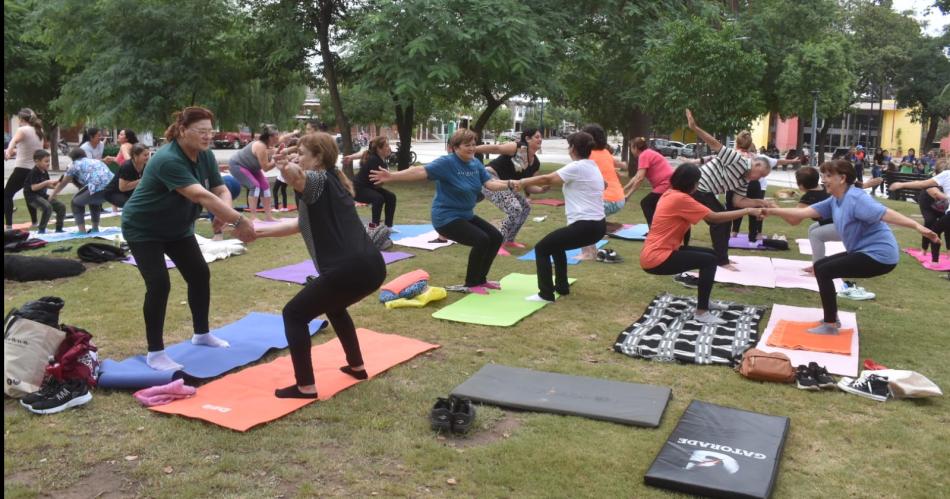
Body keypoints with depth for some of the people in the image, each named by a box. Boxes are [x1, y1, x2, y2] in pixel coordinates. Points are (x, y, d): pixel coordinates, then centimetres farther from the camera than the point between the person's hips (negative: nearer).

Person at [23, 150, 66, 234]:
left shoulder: (45, 172, 9)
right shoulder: (34, 172, -17)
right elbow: (33, 187, -24)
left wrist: (55, 183, -2)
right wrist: (46, 182, -27)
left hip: (42, 195, 9)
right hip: (32, 196, -9)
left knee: (61, 207, -1)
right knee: (48, 207, -31)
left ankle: (59, 228, 9)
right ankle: (41, 229, -16)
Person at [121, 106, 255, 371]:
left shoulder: (205, 156, -8)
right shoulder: (168, 160, -34)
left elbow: (221, 190, -10)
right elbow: (201, 196, -45)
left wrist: (224, 215, -33)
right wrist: (238, 221, -51)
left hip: (177, 227, 8)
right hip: (143, 229, -8)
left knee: (200, 274, 7)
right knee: (159, 284, -17)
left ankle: (201, 334, 26)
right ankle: (155, 353, -5)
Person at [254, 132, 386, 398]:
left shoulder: (319, 180, 0)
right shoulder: (332, 183, 26)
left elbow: (296, 177, -28)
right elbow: (300, 224, 33)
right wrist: (258, 231, 35)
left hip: (349, 269, -9)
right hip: (371, 266, 9)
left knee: (294, 314, 8)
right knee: (333, 306, 37)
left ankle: (305, 387, 8)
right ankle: (357, 366, 41)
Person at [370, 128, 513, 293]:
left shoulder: (476, 164, 3)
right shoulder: (447, 162, -19)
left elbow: (490, 183, -5)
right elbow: (421, 172, -28)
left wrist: (508, 184, -24)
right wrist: (392, 176, -38)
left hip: (466, 215, 9)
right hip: (447, 218, -9)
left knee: (496, 237, 6)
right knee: (481, 240, -22)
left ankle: (480, 279, 22)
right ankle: (470, 284, -4)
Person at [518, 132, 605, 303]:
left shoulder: (577, 167, -13)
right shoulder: (592, 167, 14)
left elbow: (547, 179, -10)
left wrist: (523, 182, 2)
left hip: (585, 226, -9)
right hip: (598, 225, 9)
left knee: (541, 248, 2)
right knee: (555, 244, 28)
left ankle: (546, 294, 0)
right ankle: (562, 286, 32)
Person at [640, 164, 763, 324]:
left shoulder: (670, 194, 11)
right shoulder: (680, 198, -18)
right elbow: (714, 218, -17)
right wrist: (748, 211, -10)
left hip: (656, 252, 10)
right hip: (656, 259, -10)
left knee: (710, 253, 15)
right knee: (710, 260, -14)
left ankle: (704, 301, 22)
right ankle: (702, 313, -8)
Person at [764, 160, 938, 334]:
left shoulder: (855, 198, -20)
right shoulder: (834, 200, 8)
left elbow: (886, 213, -31)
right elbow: (804, 212, 5)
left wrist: (917, 226, -41)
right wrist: (772, 211, -1)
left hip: (880, 254, -10)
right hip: (864, 251, 10)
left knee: (824, 271, -14)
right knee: (820, 266, 15)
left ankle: (830, 325, -5)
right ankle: (832, 316, 25)